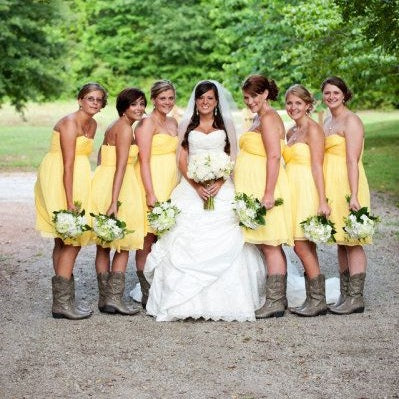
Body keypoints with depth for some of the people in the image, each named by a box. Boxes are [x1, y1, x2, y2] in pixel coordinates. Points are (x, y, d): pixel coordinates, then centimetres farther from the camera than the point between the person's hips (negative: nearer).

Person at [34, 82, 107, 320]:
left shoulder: (92, 125, 11)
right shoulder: (70, 123, -16)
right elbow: (67, 164, -21)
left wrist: (77, 199, 12)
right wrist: (70, 203, -24)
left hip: (77, 181, 9)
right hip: (59, 182, -9)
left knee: (64, 242, 12)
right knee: (72, 241, -8)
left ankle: (63, 300, 19)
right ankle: (62, 303, -5)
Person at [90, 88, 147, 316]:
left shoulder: (113, 128, 17)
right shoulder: (125, 128, -12)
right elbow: (121, 166, -19)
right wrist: (115, 201, -24)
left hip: (102, 183, 9)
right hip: (119, 188, -9)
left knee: (103, 245, 11)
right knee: (124, 245, 0)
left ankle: (105, 298, 17)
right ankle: (115, 298, -2)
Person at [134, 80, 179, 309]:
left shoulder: (173, 123, 16)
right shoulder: (148, 123, -9)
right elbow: (144, 161, -14)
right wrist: (151, 193, -19)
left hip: (171, 184, 7)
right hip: (152, 184, -7)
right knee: (148, 239, -3)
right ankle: (146, 294, 2)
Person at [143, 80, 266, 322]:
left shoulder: (226, 125, 12)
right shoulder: (187, 125, 13)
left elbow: (233, 159, 7)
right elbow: (182, 160, 7)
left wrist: (219, 183, -10)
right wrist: (196, 186, -9)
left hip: (221, 189, 0)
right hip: (191, 188, 1)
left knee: (222, 245, -10)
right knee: (187, 243, -9)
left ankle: (222, 301, -5)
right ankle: (188, 301, -8)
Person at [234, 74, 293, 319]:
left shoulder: (268, 118, -12)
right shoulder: (260, 118, 19)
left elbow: (274, 156, -20)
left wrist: (269, 193, -24)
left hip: (265, 188, -10)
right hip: (255, 190, 10)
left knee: (270, 246, -7)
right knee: (269, 246, 11)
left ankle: (275, 302, -4)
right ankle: (278, 298, 16)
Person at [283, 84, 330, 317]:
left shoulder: (313, 129, -9)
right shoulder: (291, 132, 16)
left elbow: (317, 166, -15)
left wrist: (322, 201, -19)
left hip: (307, 191, -8)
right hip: (292, 191, 9)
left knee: (302, 246, -9)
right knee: (306, 248, 9)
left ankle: (319, 301, -2)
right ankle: (312, 300, 13)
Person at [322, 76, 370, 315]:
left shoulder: (351, 121, -10)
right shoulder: (327, 122, 16)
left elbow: (352, 161, -17)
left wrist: (353, 195, -22)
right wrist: (322, 195, 15)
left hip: (347, 185, -9)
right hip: (331, 187, 9)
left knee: (352, 242, -6)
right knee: (340, 242, 11)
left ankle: (356, 298, -4)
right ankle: (345, 295, 16)